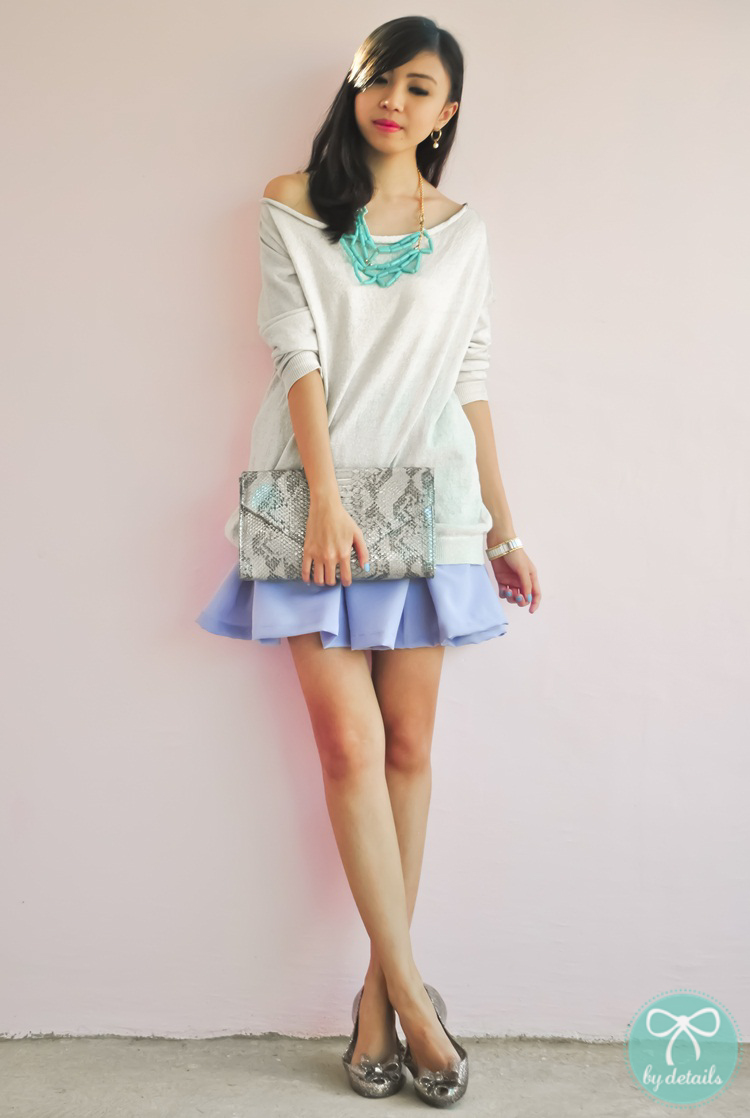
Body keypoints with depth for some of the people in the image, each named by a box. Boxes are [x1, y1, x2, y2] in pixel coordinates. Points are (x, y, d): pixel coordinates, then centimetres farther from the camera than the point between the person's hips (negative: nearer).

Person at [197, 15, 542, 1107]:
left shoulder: (463, 232, 13)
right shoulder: (292, 206, 8)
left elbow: (470, 385, 13)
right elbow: (299, 352, -3)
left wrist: (503, 530, 10)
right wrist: (327, 500, -13)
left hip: (425, 502, 2)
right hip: (317, 497, -1)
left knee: (409, 748, 3)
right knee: (349, 744, -7)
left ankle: (379, 990, 16)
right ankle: (410, 992, 5)